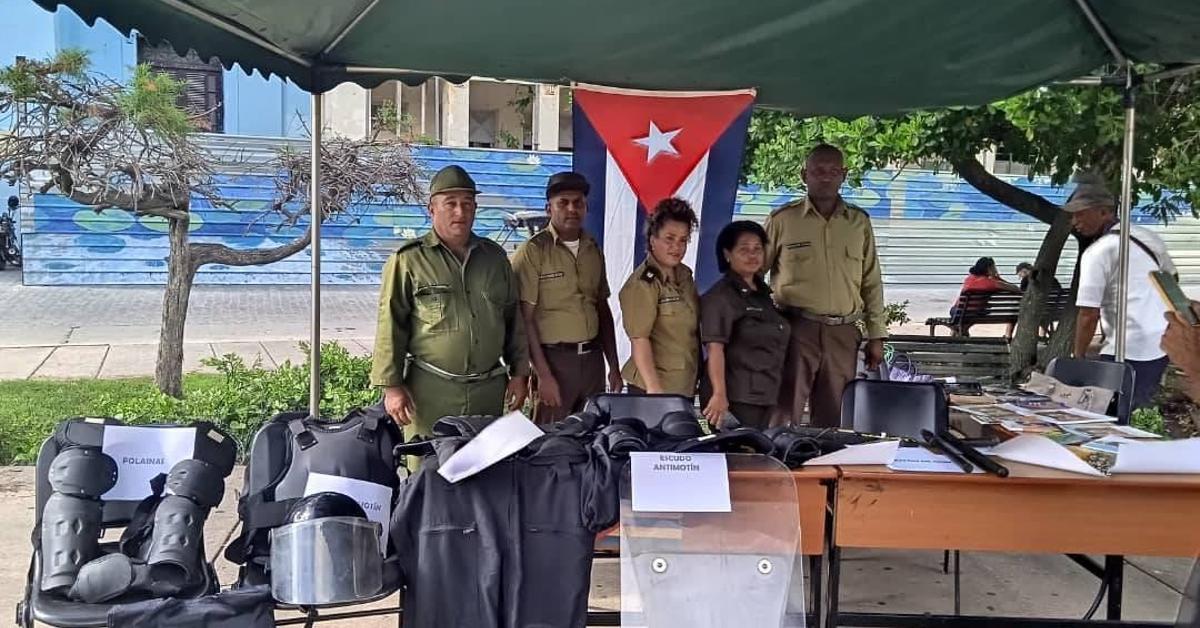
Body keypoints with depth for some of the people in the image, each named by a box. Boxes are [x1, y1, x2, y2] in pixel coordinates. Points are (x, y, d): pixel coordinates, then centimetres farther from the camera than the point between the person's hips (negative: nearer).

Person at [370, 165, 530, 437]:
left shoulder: (495, 257, 12)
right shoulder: (408, 260, -1)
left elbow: (514, 319, 17)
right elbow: (390, 328, -4)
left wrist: (519, 373, 13)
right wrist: (391, 386, -9)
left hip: (489, 390, 4)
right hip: (430, 391, -4)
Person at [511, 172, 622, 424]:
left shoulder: (593, 250, 12)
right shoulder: (533, 252, -7)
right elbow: (525, 318, -11)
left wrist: (614, 366, 15)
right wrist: (543, 374, -15)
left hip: (593, 358, 6)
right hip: (554, 359, -5)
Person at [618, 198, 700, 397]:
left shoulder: (685, 275, 10)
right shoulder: (643, 283, -14)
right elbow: (639, 339, -19)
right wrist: (654, 387, -24)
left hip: (685, 386, 8)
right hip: (654, 389, -8)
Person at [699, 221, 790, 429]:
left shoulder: (763, 293, 17)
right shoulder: (720, 296, -9)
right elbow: (714, 347, -18)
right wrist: (719, 394, -26)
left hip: (765, 396, 8)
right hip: (735, 398, -8)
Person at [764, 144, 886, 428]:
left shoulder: (859, 222, 12)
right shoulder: (783, 219, 3)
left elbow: (872, 282, 15)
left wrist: (876, 336, 11)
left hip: (843, 333, 3)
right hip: (796, 329, -3)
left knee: (833, 420, 7)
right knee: (784, 417, -7)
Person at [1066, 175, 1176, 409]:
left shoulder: (1097, 252, -13)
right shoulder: (1148, 236, 12)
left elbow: (1088, 314, -16)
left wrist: (1078, 357, -4)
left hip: (1128, 353, -9)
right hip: (1162, 347, 9)